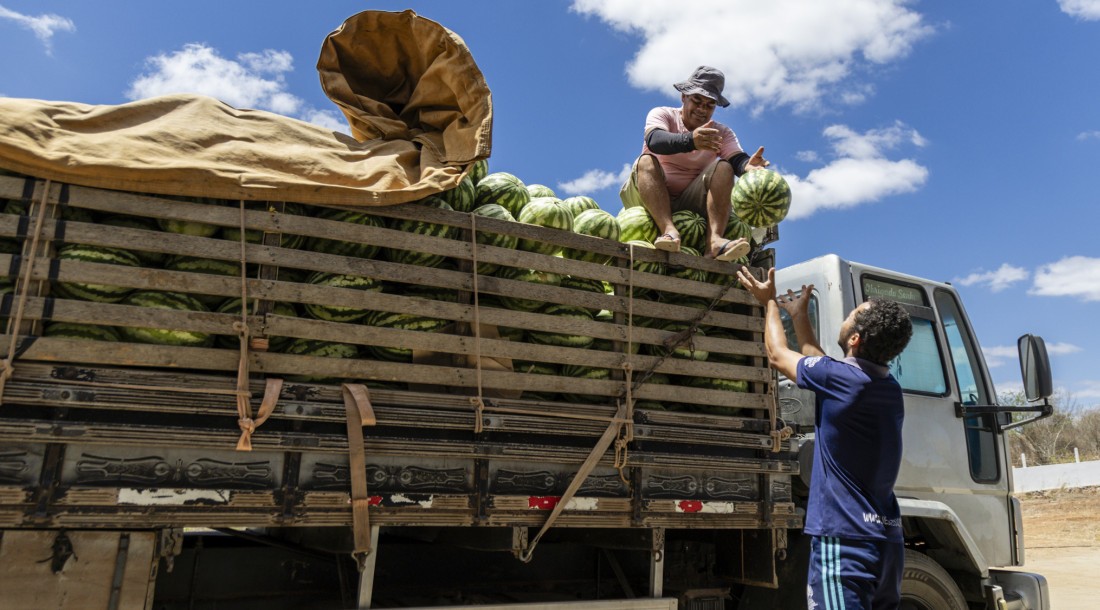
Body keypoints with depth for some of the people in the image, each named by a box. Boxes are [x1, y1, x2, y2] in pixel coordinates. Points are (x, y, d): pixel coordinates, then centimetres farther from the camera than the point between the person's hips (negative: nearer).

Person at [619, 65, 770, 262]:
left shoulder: (722, 133, 10)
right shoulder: (662, 114, 2)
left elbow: (737, 158, -11)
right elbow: (654, 140, -22)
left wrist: (749, 166, -36)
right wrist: (690, 141, -41)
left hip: (690, 205, 2)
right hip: (649, 201, -2)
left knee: (723, 167, -17)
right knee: (647, 161, -26)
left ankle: (714, 240, -39)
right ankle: (668, 230, -46)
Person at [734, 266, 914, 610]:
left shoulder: (840, 378, -16)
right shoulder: (890, 389, 8)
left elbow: (778, 355, 3)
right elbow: (818, 362, 24)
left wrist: (769, 302, 18)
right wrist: (799, 316, 34)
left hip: (844, 539, -8)